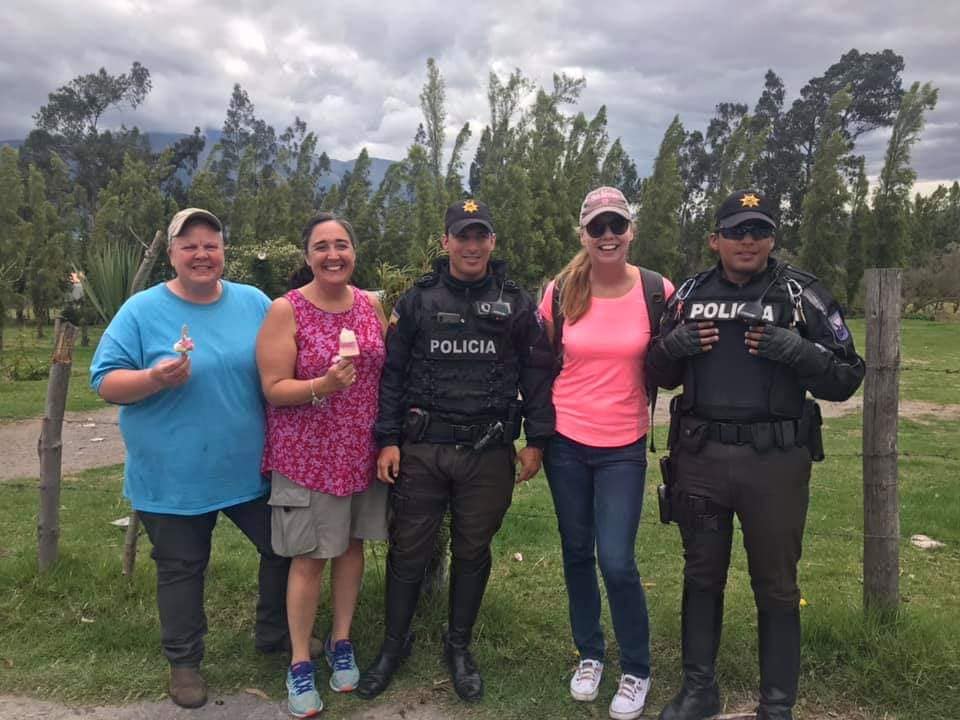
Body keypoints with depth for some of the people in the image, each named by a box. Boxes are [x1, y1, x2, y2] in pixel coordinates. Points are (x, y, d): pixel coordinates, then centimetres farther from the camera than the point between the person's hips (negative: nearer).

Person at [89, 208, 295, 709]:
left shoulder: (255, 304, 1)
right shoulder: (142, 310, -7)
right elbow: (105, 383, -8)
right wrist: (155, 378, -26)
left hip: (251, 470, 3)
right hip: (172, 478, -3)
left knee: (285, 548, 14)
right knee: (180, 570, 13)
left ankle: (274, 633, 40)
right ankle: (184, 662, 35)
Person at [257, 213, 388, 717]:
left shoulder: (371, 305, 4)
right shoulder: (286, 311, -10)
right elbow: (273, 388, -12)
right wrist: (324, 385, -29)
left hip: (362, 451, 5)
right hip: (307, 455, -4)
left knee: (351, 545, 14)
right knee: (309, 557, 3)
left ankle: (341, 642, 33)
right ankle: (299, 664, 20)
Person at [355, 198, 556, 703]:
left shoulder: (516, 304, 4)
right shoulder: (417, 301, 4)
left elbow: (538, 374, 4)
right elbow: (392, 373, 3)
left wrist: (536, 440, -1)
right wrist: (387, 441, -2)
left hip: (489, 453, 0)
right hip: (421, 450, 0)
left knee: (473, 552, 12)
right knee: (408, 549, 8)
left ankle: (459, 647, 31)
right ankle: (393, 644, 29)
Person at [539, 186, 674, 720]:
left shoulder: (657, 291, -6)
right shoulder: (561, 291, -2)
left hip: (624, 446, -2)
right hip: (566, 441, 2)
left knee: (618, 563, -4)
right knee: (578, 554, 13)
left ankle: (637, 671, 20)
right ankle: (590, 655, 35)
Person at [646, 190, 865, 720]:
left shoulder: (802, 294, -2)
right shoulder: (690, 294, 7)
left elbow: (846, 378, -3)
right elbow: (660, 375, 14)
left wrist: (796, 351, -20)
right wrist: (671, 346, -7)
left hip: (775, 462, -3)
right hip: (699, 460, 3)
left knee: (776, 587, 9)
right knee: (702, 576, 16)